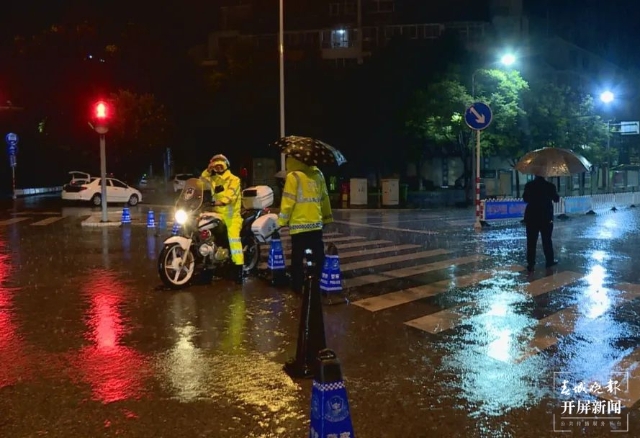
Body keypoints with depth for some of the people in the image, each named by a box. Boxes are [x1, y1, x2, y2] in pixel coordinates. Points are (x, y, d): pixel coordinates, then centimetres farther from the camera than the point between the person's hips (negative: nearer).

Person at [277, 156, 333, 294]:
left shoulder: (293, 176, -10)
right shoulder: (318, 174, 7)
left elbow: (288, 201, -13)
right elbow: (324, 198, 11)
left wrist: (282, 221, -5)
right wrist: (326, 217, 18)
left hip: (299, 224, -5)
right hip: (316, 223, 5)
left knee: (297, 258, 3)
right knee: (318, 256, 11)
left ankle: (298, 287, 7)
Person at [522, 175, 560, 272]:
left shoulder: (529, 185, -5)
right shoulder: (550, 186, -7)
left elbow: (525, 199, 6)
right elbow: (556, 199, 5)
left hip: (531, 217, 0)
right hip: (546, 217, 0)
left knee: (531, 241, 0)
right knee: (547, 240, 13)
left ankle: (530, 264, -3)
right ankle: (550, 261, 23)